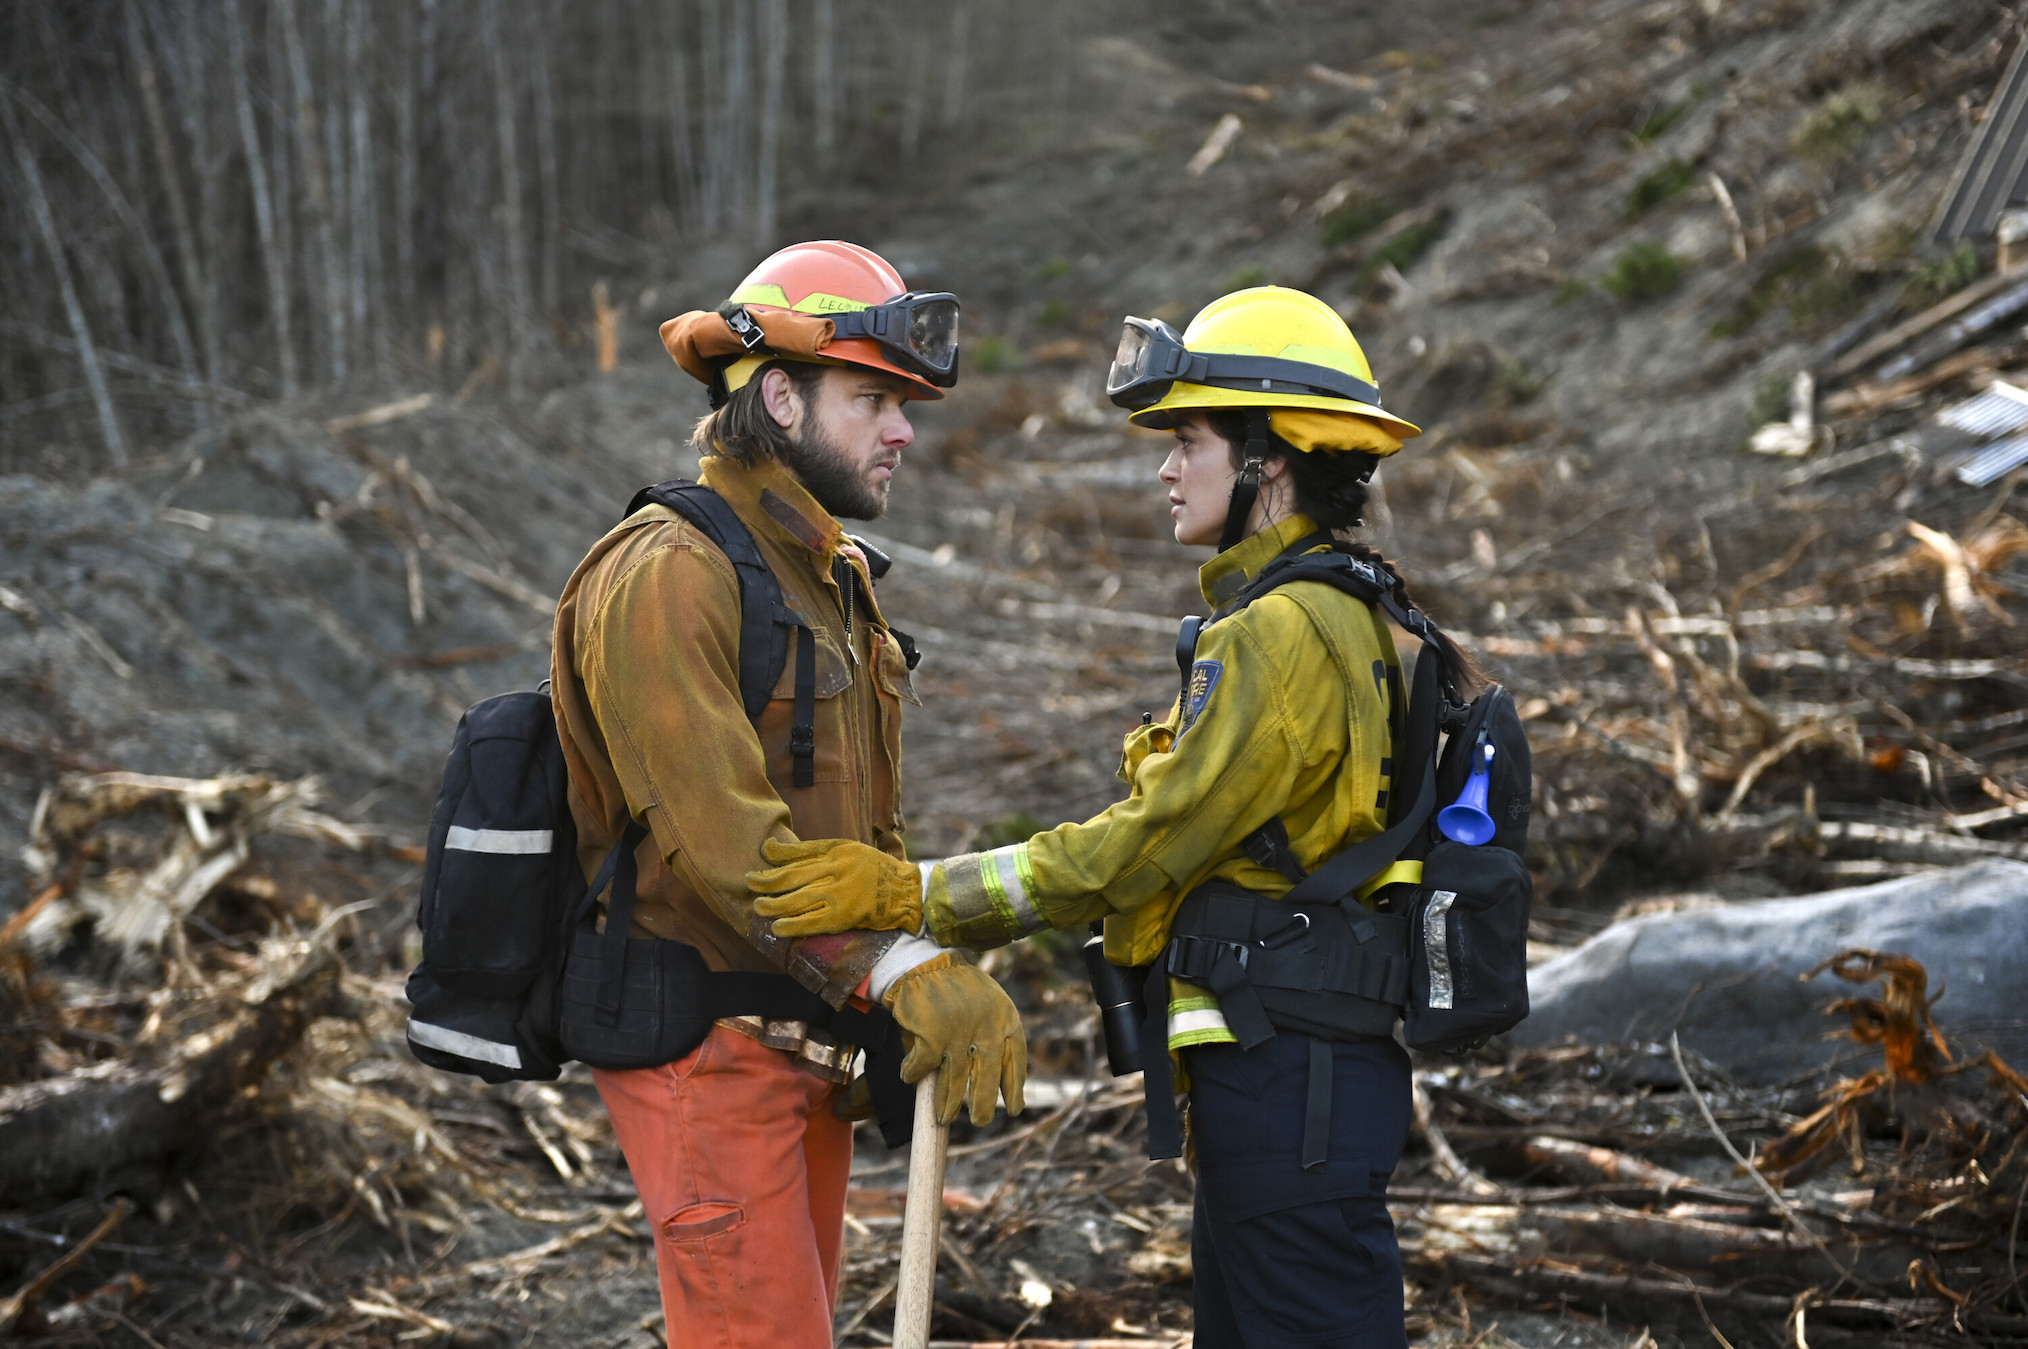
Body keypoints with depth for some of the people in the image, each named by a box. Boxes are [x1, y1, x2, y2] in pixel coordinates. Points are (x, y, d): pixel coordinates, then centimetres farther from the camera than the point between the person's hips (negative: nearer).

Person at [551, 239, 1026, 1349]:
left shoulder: (835, 579, 16)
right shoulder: (665, 574, -15)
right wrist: (908, 972, -30)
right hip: (704, 1044, -9)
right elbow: (722, 839, -25)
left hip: (806, 1048, 9)